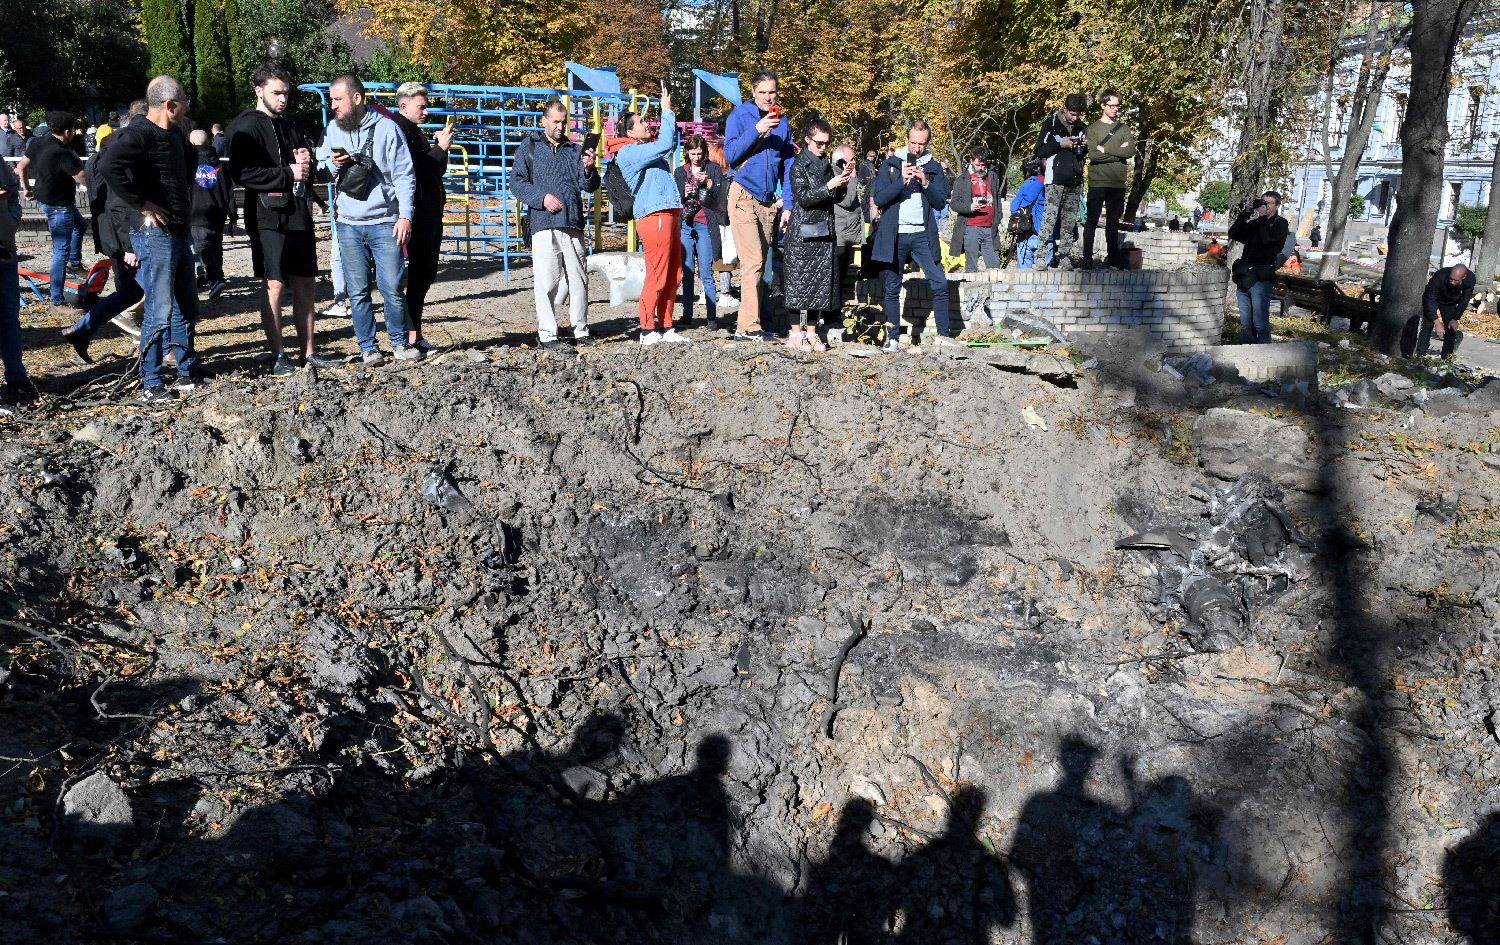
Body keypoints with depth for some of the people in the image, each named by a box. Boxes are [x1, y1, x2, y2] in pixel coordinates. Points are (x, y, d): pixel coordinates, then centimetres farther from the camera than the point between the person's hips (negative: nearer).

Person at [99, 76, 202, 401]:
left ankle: (187, 371, 28)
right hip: (156, 233, -9)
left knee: (186, 308, 16)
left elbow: (189, 165, 33)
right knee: (159, 313, -5)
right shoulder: (138, 135, -15)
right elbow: (109, 167, -31)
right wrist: (142, 205, -24)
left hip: (179, 232, 9)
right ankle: (152, 384, 4)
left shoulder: (175, 135, 13)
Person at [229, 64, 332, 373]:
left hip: (299, 216, 8)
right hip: (269, 218, -8)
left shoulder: (289, 128, 19)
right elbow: (242, 173, -16)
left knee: (304, 285, 9)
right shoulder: (247, 127, -5)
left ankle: (307, 351, 17)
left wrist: (306, 161, 5)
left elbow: (307, 170, 28)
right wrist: (287, 173, -15)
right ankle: (277, 355, 2)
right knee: (274, 286, -5)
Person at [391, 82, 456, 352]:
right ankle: (411, 334, -5)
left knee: (425, 274, 12)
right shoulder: (399, 130, -11)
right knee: (419, 274, -9)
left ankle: (413, 332, 19)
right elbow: (414, 171, -19)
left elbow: (437, 169, 23)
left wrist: (440, 146, 7)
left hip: (431, 214, 10)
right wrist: (440, 148, -13)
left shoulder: (415, 131, 20)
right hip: (417, 216, -10)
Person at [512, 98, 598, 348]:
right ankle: (546, 333, 2)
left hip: (573, 224, 3)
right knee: (546, 282, -5)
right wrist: (541, 198, -10)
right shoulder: (529, 147, 11)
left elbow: (590, 186, 9)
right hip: (544, 225, -3)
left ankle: (580, 329, 14)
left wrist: (588, 170, -13)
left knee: (579, 279, 5)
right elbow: (516, 181, 4)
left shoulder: (575, 149, 17)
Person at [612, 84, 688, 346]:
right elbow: (665, 145, -16)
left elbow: (670, 143, 36)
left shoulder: (646, 149, 22)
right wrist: (667, 110, -7)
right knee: (657, 276, -9)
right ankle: (648, 331, -4)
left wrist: (670, 112, 24)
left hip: (669, 215, 10)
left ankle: (665, 328, 15)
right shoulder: (628, 153, -7)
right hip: (654, 216, -10)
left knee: (673, 276, 10)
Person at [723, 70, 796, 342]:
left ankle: (746, 321, 11)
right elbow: (730, 154, -9)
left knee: (762, 264, 5)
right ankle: (748, 327, -14)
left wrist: (787, 205, 6)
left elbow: (788, 166, 14)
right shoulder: (739, 115, 1)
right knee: (753, 262, -14)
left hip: (769, 201, 5)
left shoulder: (782, 123, 14)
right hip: (744, 197, -5)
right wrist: (756, 130, -18)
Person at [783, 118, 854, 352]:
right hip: (803, 232, -6)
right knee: (800, 281, -5)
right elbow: (803, 197, -14)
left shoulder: (826, 164, 15)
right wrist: (829, 186, -19)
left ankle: (811, 332, 10)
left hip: (824, 231, 6)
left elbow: (836, 198, 18)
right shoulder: (799, 164, -4)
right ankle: (796, 333, -1)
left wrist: (844, 181, 1)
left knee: (821, 282, 4)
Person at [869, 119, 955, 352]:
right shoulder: (891, 164, 3)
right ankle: (893, 338, 13)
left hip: (923, 234, 1)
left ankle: (943, 335, -1)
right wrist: (902, 181, -15)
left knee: (940, 284, -8)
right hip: (895, 235, -1)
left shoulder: (933, 168, 9)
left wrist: (926, 183, -11)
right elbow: (878, 198, -5)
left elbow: (941, 202, 3)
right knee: (893, 289, 5)